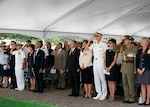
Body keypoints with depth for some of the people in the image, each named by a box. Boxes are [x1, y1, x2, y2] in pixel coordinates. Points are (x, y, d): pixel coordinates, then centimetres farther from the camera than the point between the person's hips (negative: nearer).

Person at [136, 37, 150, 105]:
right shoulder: (139, 51, 11)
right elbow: (137, 60, 10)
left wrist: (143, 69, -12)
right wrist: (138, 69, -2)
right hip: (140, 70, 5)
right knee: (142, 85, 7)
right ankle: (143, 100, 11)